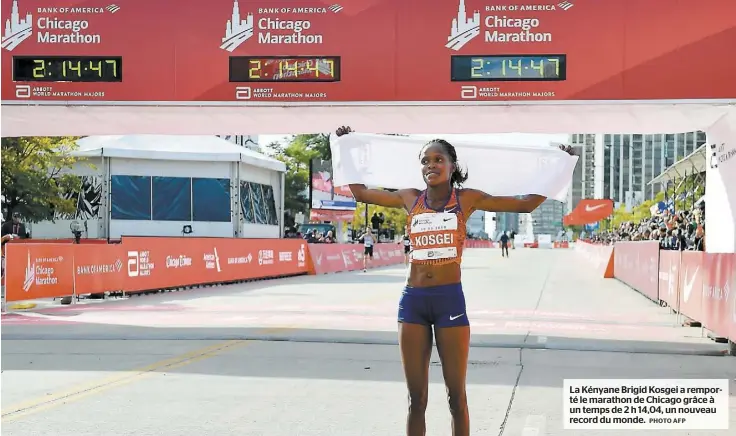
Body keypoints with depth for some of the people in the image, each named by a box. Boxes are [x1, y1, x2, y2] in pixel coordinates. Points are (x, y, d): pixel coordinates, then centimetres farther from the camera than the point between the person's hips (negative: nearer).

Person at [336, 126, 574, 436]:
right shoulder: (410, 199, 8)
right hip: (413, 299, 2)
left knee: (456, 397, 5)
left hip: (450, 298, -2)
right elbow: (361, 193, 20)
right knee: (416, 399, 8)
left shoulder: (467, 199, 2)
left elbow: (527, 204, 4)